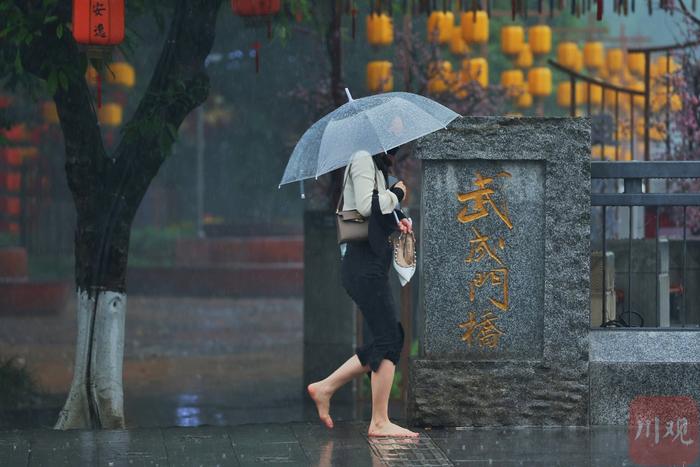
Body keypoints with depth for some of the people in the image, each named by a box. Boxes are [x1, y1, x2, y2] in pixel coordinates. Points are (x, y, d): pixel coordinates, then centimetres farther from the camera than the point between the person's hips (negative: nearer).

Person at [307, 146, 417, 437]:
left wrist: (396, 223, 9)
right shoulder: (363, 159, -6)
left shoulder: (378, 167, 22)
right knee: (389, 339, -11)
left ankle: (325, 388, 13)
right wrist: (397, 193, -5)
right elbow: (366, 205, -19)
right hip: (364, 265, -10)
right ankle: (380, 422, -11)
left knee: (387, 340, 10)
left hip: (373, 265, 10)